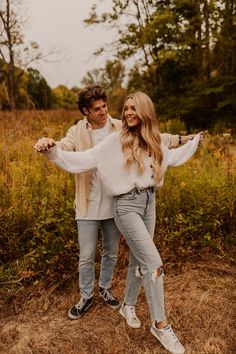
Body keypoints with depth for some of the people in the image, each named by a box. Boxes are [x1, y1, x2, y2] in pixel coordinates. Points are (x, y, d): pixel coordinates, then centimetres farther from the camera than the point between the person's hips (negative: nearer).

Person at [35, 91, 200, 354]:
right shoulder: (116, 140, -10)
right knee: (153, 263, -10)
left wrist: (195, 141, 33)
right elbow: (84, 160, -13)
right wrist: (53, 152, -25)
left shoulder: (154, 142, 7)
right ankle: (160, 324, 9)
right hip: (127, 206, -6)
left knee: (139, 261, 15)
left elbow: (173, 158, 26)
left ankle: (128, 306, 38)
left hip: (149, 203, 6)